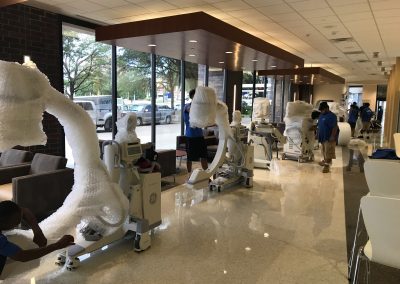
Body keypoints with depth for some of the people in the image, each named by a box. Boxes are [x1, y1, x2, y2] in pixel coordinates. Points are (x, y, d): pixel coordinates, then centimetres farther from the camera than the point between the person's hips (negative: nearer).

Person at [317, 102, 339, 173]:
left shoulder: (332, 116, -16)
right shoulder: (321, 115, 12)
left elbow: (335, 127, -21)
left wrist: (333, 136, -25)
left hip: (329, 138, -9)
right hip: (322, 137, 9)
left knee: (328, 152, -6)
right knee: (324, 151, 21)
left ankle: (327, 165, -4)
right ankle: (325, 161, 36)